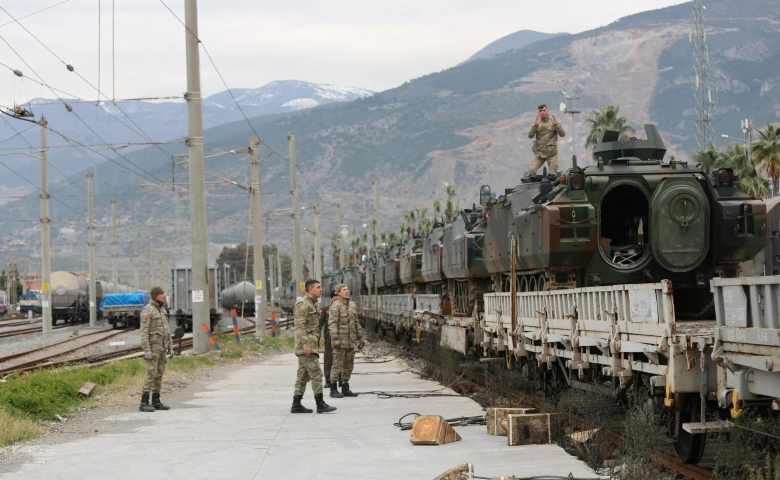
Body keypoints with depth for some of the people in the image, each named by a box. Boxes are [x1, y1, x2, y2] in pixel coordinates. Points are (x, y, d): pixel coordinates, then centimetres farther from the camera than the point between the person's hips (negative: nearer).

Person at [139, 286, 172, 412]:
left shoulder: (162, 310, 14)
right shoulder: (147, 311, -14)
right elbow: (144, 332, -18)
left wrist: (170, 347, 16)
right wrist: (146, 350, -23)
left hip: (161, 347, 8)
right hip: (153, 346, -8)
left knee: (159, 374, 8)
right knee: (151, 374, -11)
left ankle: (156, 402, 12)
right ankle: (144, 403, -8)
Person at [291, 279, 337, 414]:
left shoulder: (311, 304, 22)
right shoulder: (303, 304, -10)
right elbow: (300, 325, -19)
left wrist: (315, 341, 23)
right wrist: (306, 344, -24)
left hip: (309, 346, 10)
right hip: (307, 346, -10)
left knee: (303, 375, 9)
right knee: (316, 374, -11)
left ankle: (296, 405, 10)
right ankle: (320, 404, -10)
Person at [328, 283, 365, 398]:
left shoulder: (353, 305, 13)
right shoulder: (335, 306, -8)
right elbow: (332, 323, -17)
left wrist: (360, 338, 19)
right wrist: (335, 339, -26)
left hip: (351, 341, 7)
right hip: (340, 341, -7)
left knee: (349, 366, 10)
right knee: (337, 365, -4)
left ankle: (345, 388, 18)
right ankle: (333, 389, 3)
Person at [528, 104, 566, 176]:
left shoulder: (554, 121, 2)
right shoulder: (537, 122, 7)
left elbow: (563, 134, -6)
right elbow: (530, 135, -4)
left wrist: (556, 125, -21)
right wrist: (535, 125, -18)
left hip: (551, 152, -2)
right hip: (539, 152, 2)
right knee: (531, 171, -9)